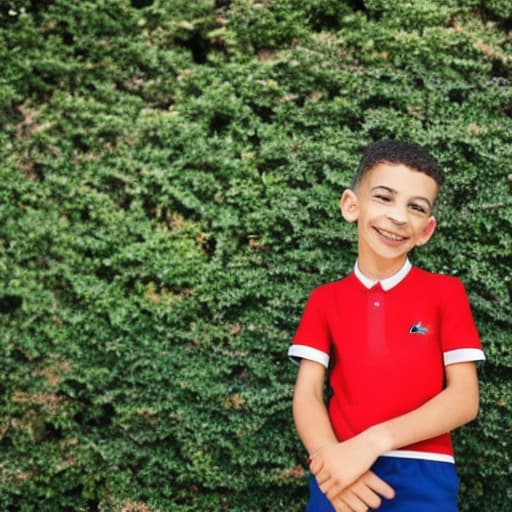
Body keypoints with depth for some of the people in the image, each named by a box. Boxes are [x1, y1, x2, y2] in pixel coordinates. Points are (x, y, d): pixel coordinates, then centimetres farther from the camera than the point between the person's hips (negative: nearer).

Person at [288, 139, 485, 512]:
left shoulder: (446, 292, 3)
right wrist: (331, 456, -20)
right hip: (341, 474, 1)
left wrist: (374, 441, -17)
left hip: (422, 474, -1)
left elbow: (465, 399, -5)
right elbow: (307, 394, 1)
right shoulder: (325, 299, 8)